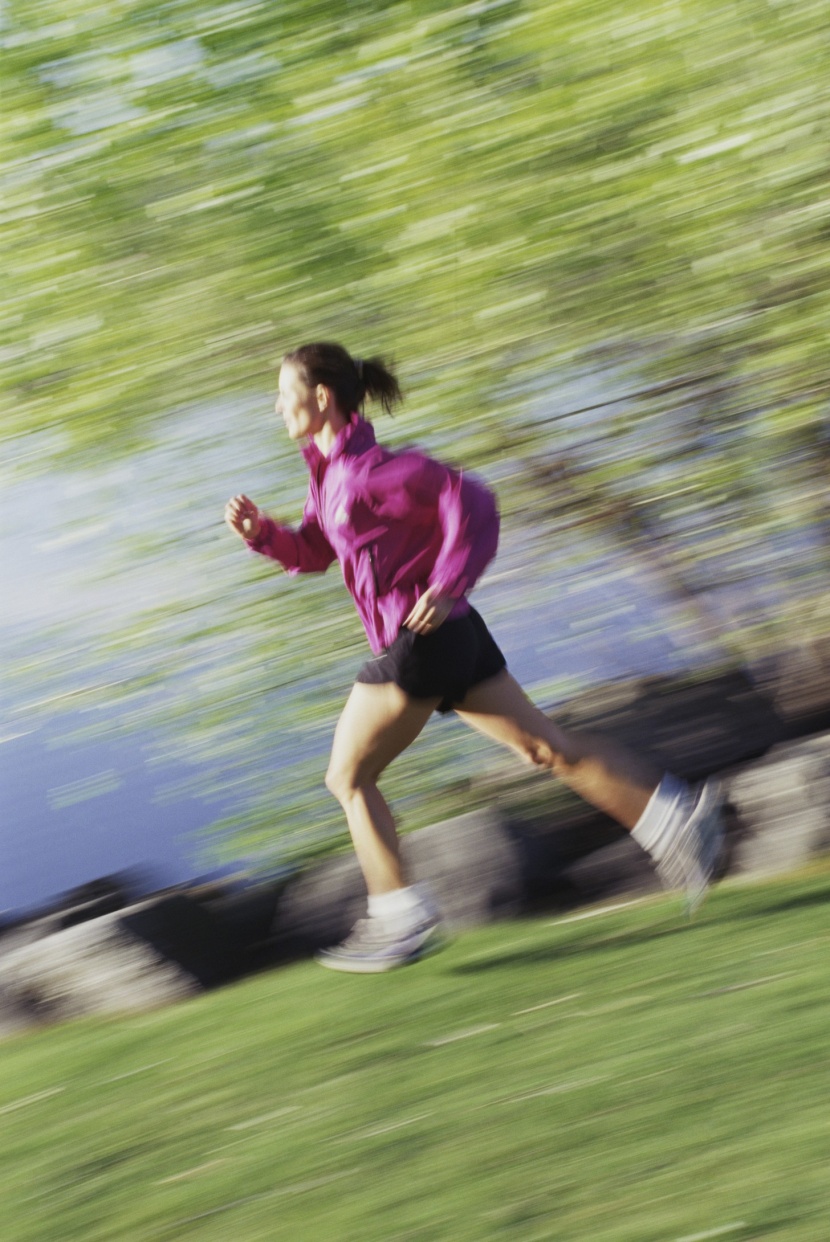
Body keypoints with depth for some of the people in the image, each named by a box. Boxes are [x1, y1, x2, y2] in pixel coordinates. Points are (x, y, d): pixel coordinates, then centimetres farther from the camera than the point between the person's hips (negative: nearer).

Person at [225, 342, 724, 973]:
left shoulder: (365, 468, -15)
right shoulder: (329, 470, 14)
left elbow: (469, 499, -20)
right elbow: (312, 552, 24)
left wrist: (447, 586, -22)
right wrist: (261, 531, 7)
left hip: (422, 638, -9)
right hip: (451, 638, 9)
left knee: (348, 777, 2)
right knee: (549, 746, 7)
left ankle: (402, 920, 5)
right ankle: (676, 814, 3)